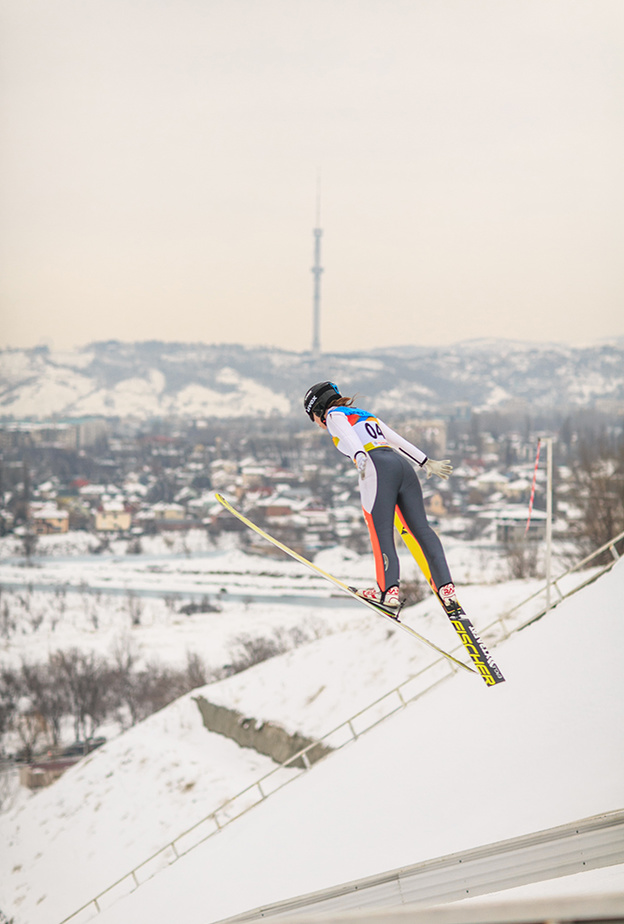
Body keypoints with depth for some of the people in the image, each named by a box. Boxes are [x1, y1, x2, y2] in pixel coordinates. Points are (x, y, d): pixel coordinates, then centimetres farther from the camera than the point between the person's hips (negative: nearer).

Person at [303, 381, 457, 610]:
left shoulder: (334, 415, 14)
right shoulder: (366, 415, 35)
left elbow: (349, 437, -8)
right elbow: (398, 440, 33)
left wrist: (360, 459, -25)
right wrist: (427, 463, 34)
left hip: (378, 466, -7)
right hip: (402, 465, 7)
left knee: (381, 531, -12)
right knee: (421, 528, -2)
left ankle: (388, 590, -27)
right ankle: (445, 585, -16)